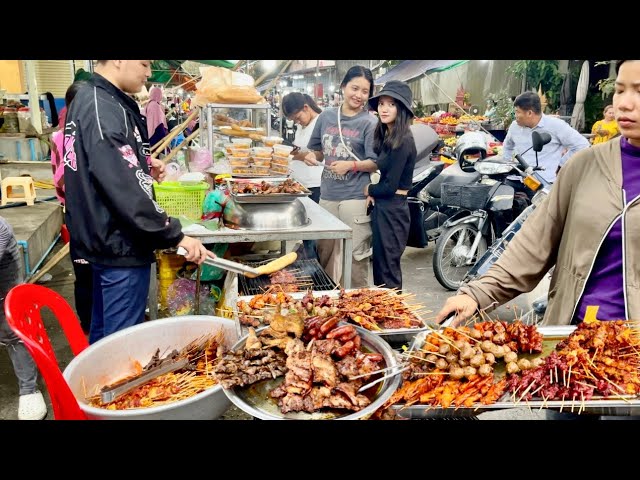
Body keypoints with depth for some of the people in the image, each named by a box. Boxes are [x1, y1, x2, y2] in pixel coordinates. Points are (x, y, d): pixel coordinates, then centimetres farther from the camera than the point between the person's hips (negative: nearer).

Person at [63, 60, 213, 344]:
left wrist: (145, 169, 6)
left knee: (104, 330, 23)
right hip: (121, 245, -10)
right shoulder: (105, 110, -21)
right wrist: (176, 236, -24)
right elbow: (125, 191, -28)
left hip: (101, 238, 10)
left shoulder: (86, 100, 11)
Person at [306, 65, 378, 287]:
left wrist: (351, 165, -21)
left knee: (355, 256, -1)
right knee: (325, 254, 16)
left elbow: (375, 163, -6)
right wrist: (311, 155, -3)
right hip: (327, 195, 5)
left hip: (355, 198, -5)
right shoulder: (326, 116, 9)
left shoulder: (370, 123, -4)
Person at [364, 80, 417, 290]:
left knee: (388, 272, 1)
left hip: (392, 211, -9)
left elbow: (390, 186, -19)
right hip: (383, 208, 9)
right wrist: (373, 193, -5)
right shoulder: (387, 136, 10)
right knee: (380, 267, 18)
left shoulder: (403, 141, -18)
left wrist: (369, 190, -1)